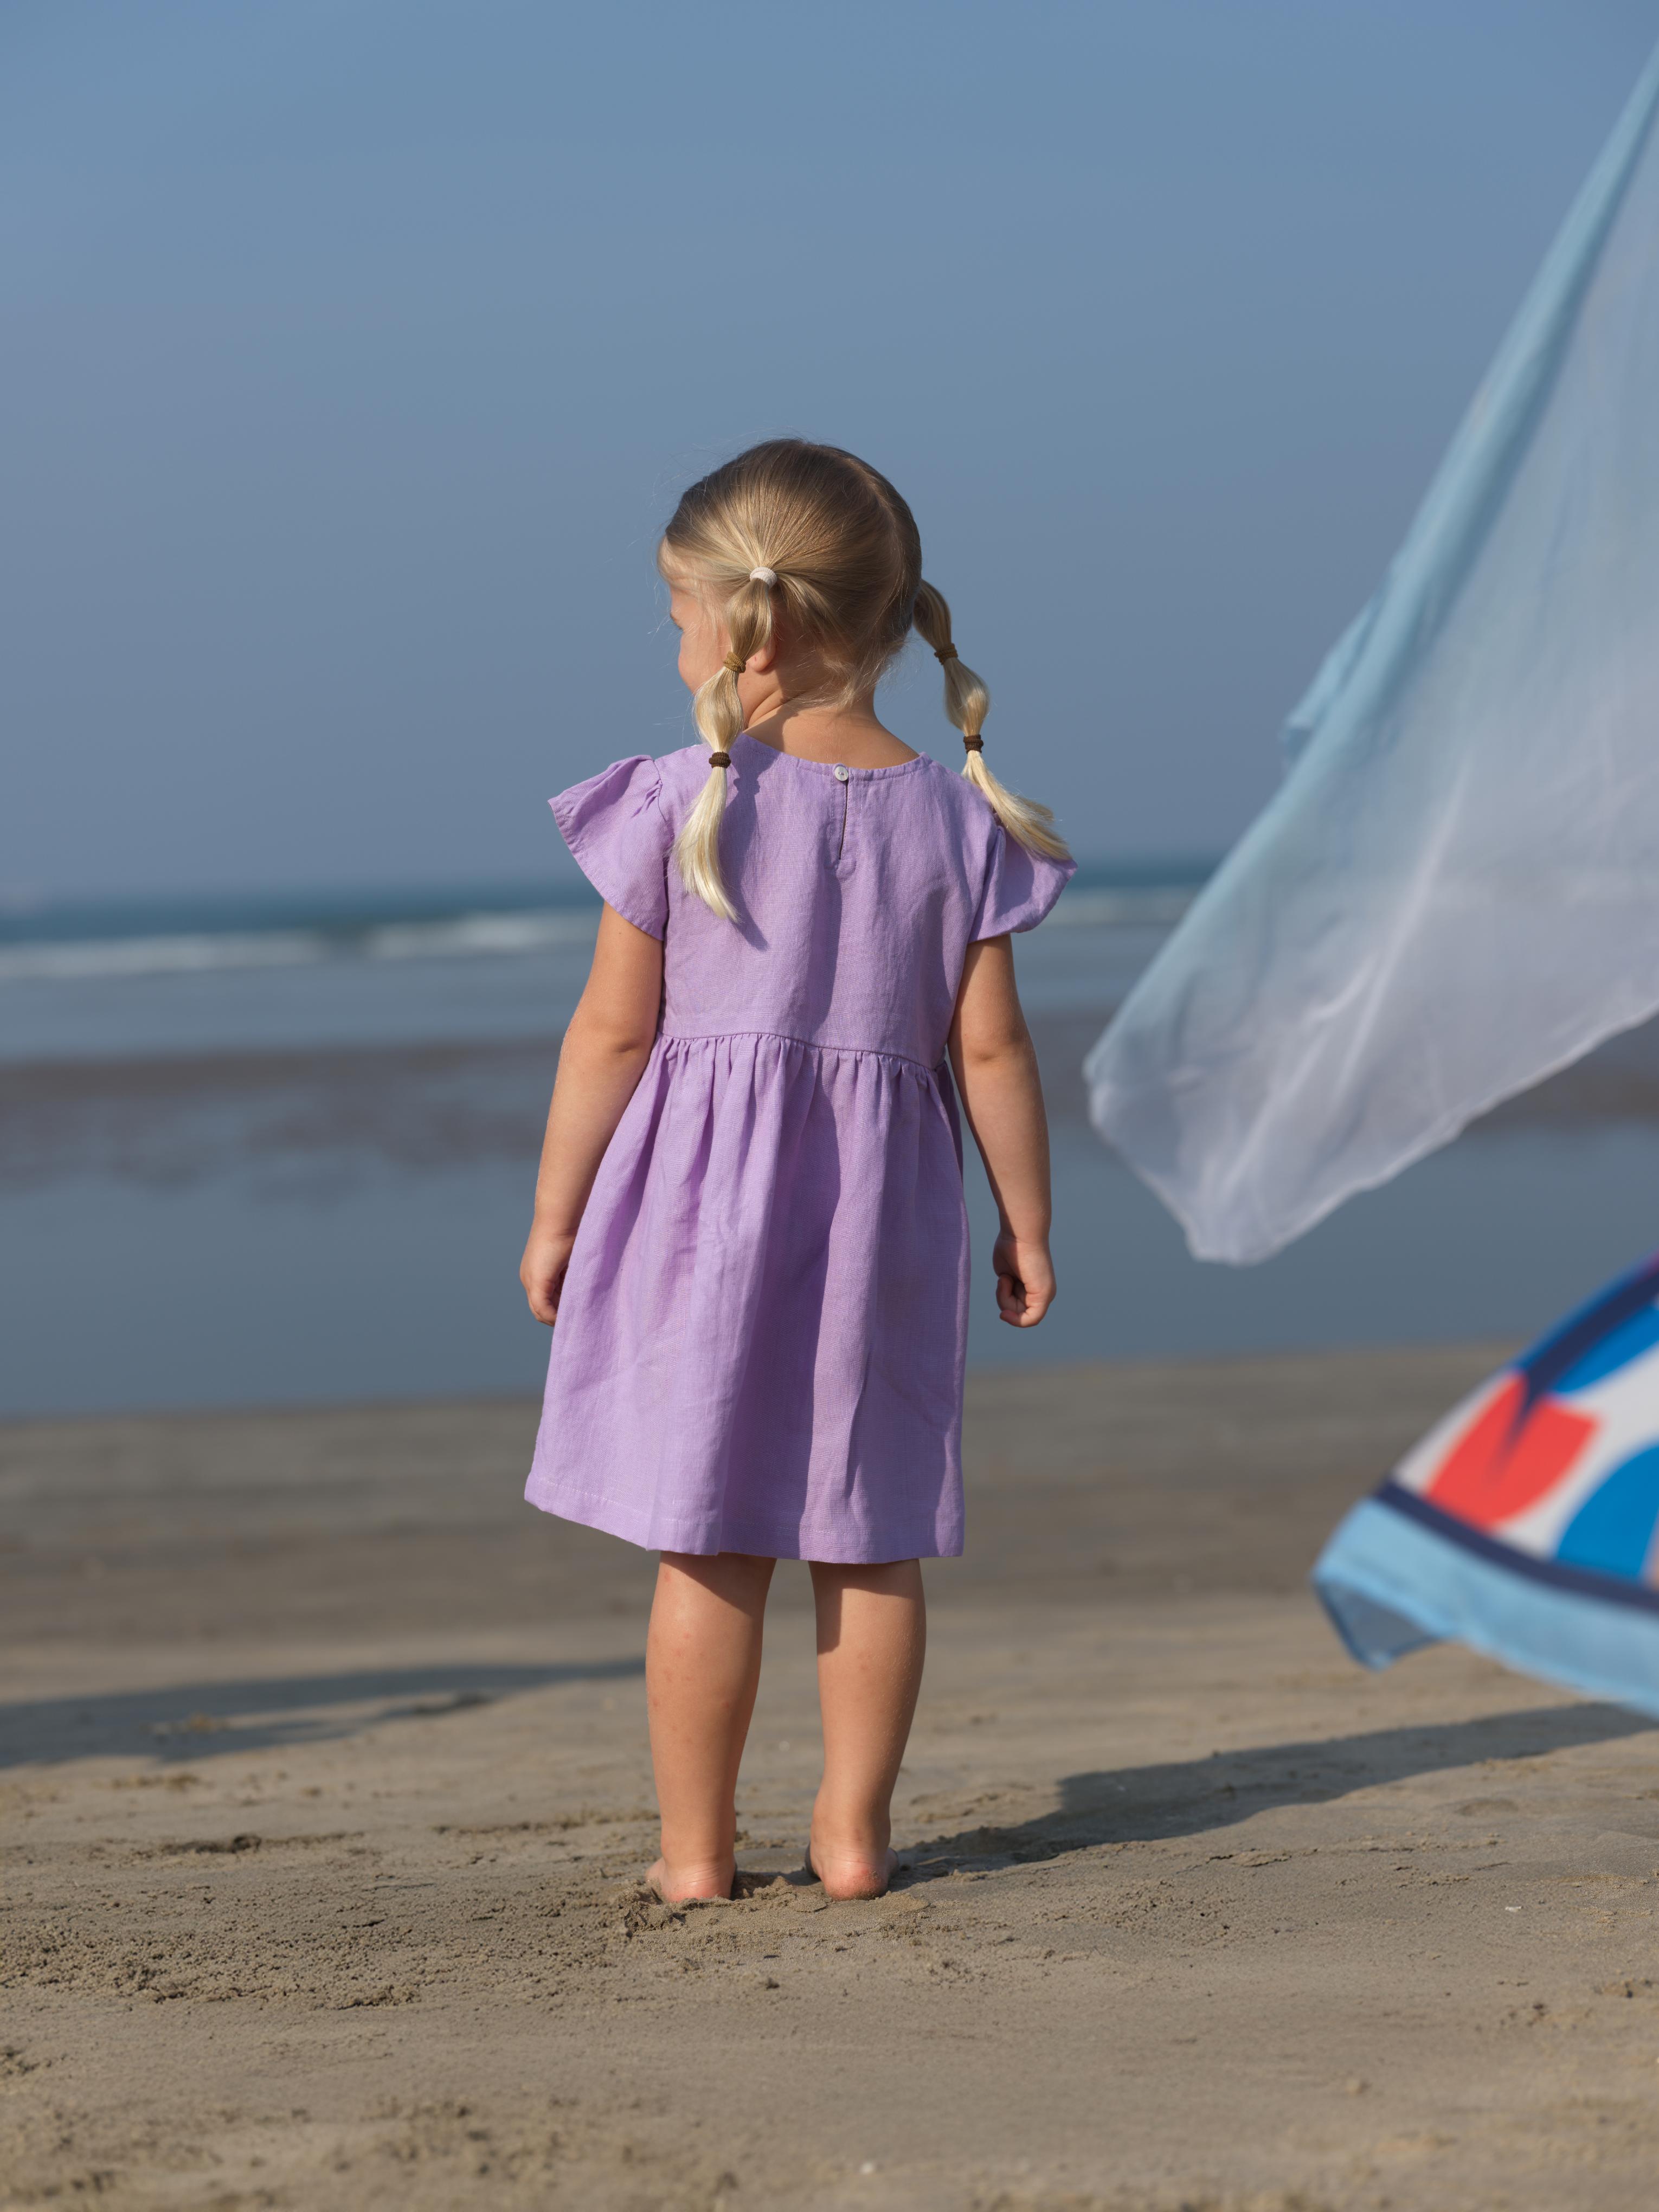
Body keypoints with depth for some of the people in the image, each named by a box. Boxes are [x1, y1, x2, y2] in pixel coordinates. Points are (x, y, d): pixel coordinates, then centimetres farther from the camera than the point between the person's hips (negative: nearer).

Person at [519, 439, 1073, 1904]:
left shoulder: (679, 806, -8)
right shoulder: (953, 819, 0)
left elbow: (614, 1031, -5)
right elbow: (991, 1045, 0)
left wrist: (555, 1218, 3)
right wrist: (1027, 1225, 9)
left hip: (699, 1200, -2)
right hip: (882, 1203, 2)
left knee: (709, 1543, 3)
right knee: (871, 1541, 11)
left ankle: (695, 1848, 8)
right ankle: (855, 1831, 14)